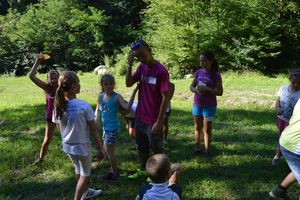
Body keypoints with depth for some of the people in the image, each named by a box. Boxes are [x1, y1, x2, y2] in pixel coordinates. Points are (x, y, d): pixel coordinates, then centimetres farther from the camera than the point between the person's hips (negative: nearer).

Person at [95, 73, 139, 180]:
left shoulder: (117, 97, -16)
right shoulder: (101, 96, 3)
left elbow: (127, 107, -30)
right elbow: (98, 110, 14)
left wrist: (134, 92, -35)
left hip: (112, 127, -7)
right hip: (105, 126, 7)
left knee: (109, 150, -1)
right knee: (106, 148, 17)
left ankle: (115, 172, 16)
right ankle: (114, 169, 33)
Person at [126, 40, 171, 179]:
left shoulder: (161, 71, -19)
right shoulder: (142, 67, 2)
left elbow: (165, 98, -18)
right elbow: (129, 84, 2)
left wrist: (159, 122, -18)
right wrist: (129, 64, -10)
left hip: (153, 120, -7)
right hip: (139, 118, 7)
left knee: (156, 148, 12)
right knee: (141, 147, 22)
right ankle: (143, 170, 42)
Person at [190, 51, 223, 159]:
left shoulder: (216, 75, -11)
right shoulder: (198, 72, 2)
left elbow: (220, 92, -12)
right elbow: (191, 86, 7)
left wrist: (207, 90, -26)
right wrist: (197, 90, -16)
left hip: (209, 106, -4)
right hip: (197, 104, 4)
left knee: (207, 129, 5)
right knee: (197, 127, 14)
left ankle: (207, 151, 16)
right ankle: (197, 148, 26)